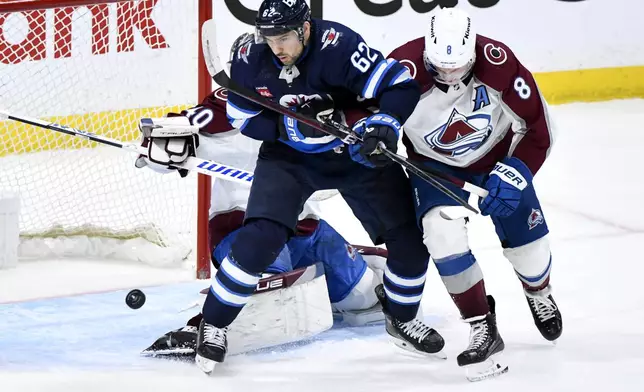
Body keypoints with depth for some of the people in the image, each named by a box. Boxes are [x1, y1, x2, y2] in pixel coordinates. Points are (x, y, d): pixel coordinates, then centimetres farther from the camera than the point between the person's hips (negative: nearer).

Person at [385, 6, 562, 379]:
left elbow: (538, 128, -18)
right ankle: (483, 329, -7)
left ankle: (540, 294, 41)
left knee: (528, 241, 4)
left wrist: (512, 176, -25)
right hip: (434, 165, -1)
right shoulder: (405, 70, -32)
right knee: (445, 237, -23)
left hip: (497, 157, 1)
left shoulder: (499, 65, -30)